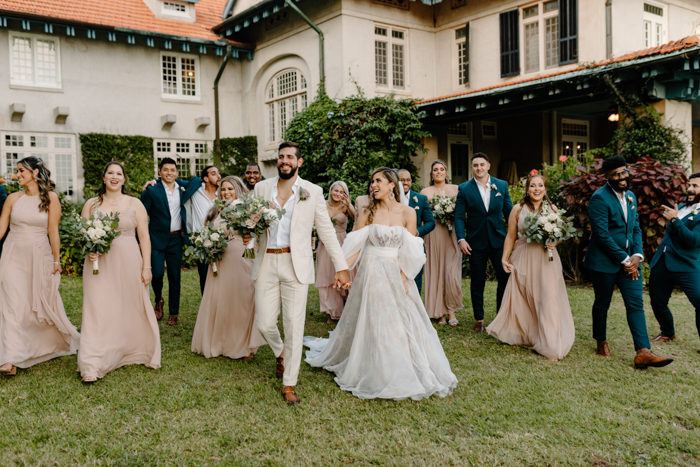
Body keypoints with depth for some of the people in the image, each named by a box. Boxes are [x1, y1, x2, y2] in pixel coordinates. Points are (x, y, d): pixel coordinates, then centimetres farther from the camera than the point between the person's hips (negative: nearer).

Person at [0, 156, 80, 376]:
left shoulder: (50, 198, -3)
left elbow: (53, 231, -4)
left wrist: (56, 260, -3)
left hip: (39, 256, -1)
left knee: (45, 304, 10)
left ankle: (63, 341, 35)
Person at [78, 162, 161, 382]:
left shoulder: (134, 204, 5)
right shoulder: (91, 204, 8)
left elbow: (144, 237, 2)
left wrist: (146, 267, -4)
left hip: (129, 262, 0)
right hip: (99, 264, 0)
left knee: (132, 309, 6)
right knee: (98, 311, -4)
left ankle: (138, 353, 24)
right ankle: (92, 366, -2)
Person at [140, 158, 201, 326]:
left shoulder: (183, 187, 5)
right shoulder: (152, 190, -6)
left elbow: (198, 180, 20)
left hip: (176, 239, 3)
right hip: (157, 239, -3)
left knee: (175, 277, 6)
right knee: (157, 274, -11)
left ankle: (173, 313, 19)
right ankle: (158, 301, 21)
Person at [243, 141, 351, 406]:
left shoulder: (312, 192, 2)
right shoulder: (261, 188, 8)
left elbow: (327, 231, 2)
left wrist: (341, 267, -2)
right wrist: (247, 236, -10)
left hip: (296, 264, -2)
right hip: (266, 263, 2)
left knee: (294, 326, 0)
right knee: (264, 323, 4)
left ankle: (289, 384, 15)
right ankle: (281, 354, 38)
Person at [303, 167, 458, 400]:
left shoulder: (407, 213, 1)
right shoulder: (367, 213, 3)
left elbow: (411, 251, -2)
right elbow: (354, 247, -2)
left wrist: (402, 278, -10)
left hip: (397, 275, 0)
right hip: (371, 274, 0)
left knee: (402, 324, 3)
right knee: (371, 323, 2)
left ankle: (403, 375, 22)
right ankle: (376, 375, 19)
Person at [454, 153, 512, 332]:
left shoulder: (502, 185, 5)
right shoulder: (464, 188, -1)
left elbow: (509, 212, 9)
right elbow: (459, 216, -3)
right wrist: (461, 239, -14)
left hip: (499, 240, 1)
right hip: (476, 243, -1)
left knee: (505, 278, 0)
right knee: (477, 283, 6)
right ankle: (479, 319, 20)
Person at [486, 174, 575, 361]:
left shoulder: (552, 209, 6)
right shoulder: (518, 209, 2)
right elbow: (510, 236, 4)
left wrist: (554, 242, -9)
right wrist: (504, 258, 0)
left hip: (547, 260, 0)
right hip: (523, 260, 0)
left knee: (548, 299, -5)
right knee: (521, 300, 8)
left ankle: (551, 346, 2)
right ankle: (522, 334, 30)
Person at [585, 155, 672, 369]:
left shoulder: (630, 196, 11)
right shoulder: (600, 198, -15)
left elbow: (636, 228, 12)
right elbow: (602, 234, -19)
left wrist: (637, 255, -3)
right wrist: (624, 260, -15)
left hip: (629, 260, 7)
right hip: (605, 261, -6)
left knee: (636, 304, -1)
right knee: (602, 304, 9)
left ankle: (643, 353, -2)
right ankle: (601, 343, 29)